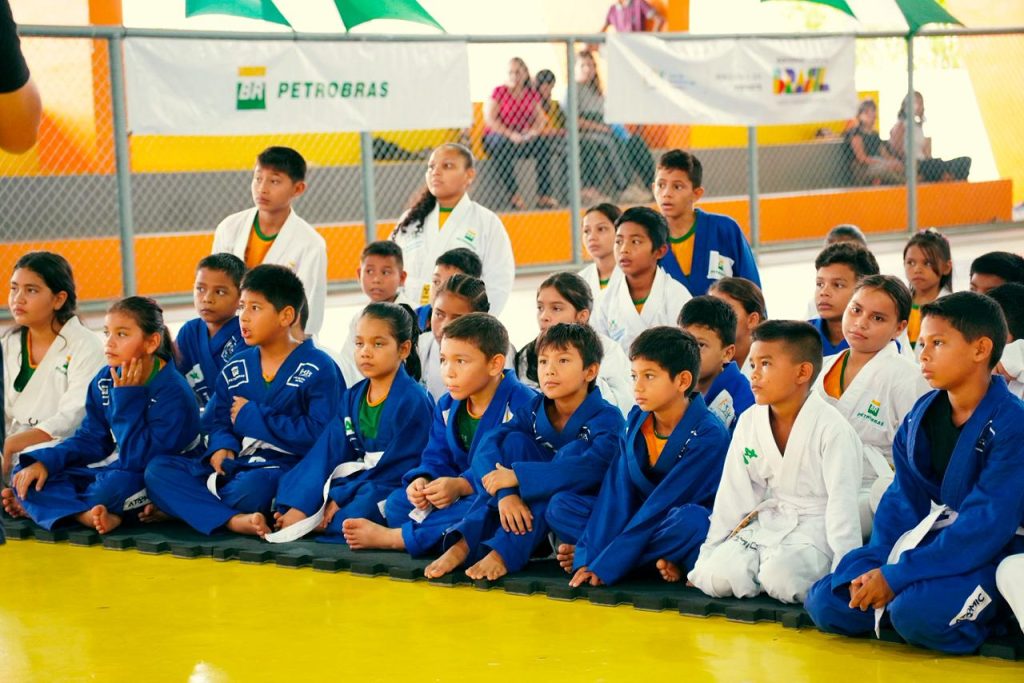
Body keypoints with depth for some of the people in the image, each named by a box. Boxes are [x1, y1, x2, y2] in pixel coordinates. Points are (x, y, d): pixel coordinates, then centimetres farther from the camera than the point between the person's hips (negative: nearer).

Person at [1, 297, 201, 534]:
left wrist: (127, 399, -25)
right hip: (111, 468, 8)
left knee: (116, 484, -42)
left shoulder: (173, 394, -21)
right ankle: (85, 515, -27)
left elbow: (138, 461, -25)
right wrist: (46, 461, -11)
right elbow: (90, 440, 5)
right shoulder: (105, 380, 2)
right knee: (28, 475, -8)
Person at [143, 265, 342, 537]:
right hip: (234, 464, 6)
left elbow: (319, 433, -15)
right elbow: (219, 421, 18)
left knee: (253, 486, -41)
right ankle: (234, 521, -30)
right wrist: (221, 446, -7)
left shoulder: (318, 369, -3)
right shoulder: (236, 368, 17)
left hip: (286, 466, -6)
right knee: (158, 469, -14)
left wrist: (253, 417, -10)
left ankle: (183, 506, -14)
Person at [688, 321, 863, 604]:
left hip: (814, 530, -5)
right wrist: (707, 556, 5)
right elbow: (733, 495, 8)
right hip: (763, 524, 5)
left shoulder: (831, 429, -13)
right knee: (716, 577, -19)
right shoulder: (748, 423, 4)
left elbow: (842, 503, -14)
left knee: (779, 577, -31)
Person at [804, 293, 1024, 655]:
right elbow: (903, 500, 5)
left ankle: (984, 610, -5)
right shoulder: (921, 415, 5)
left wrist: (897, 576, -24)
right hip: (927, 543, 6)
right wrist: (877, 564, -14)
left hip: (990, 555, -6)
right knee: (826, 603, -7)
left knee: (916, 612, -33)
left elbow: (987, 525, -23)